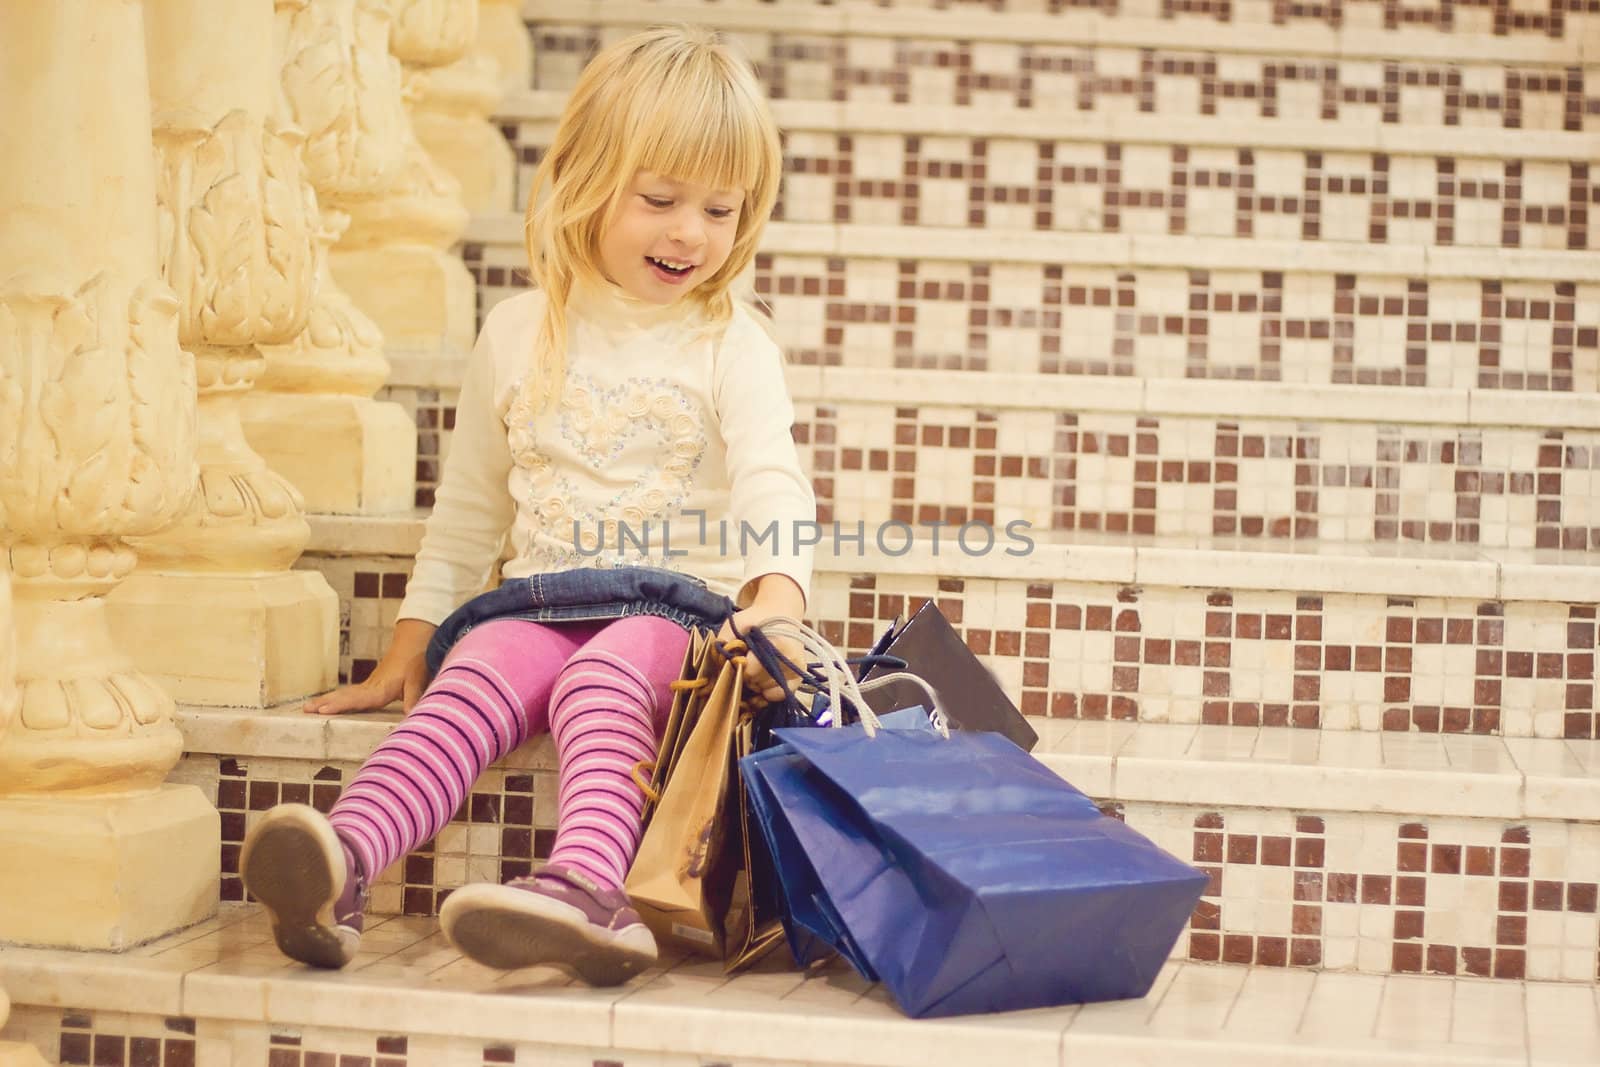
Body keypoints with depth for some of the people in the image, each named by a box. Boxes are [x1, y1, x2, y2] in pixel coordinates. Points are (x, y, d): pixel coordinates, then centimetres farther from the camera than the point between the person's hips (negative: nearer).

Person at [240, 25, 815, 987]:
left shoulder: (732, 344, 7)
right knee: (470, 686, -29)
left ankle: (584, 890, -60)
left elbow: (772, 483, -8)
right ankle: (339, 870, -52)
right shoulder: (519, 334, 15)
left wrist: (779, 593, -29)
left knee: (603, 683, -35)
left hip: (681, 603, -2)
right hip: (535, 603, 3)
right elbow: (470, 504, 23)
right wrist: (412, 637, 18)